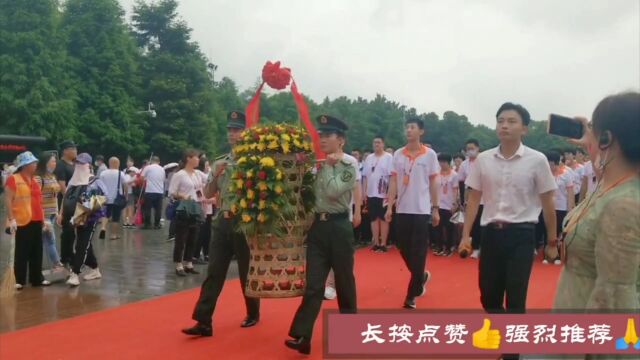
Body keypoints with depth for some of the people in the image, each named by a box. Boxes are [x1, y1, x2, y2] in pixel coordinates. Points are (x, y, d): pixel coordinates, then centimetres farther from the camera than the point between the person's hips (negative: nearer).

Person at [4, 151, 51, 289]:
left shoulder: (35, 180, 15)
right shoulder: (13, 179, -8)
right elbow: (8, 200, -13)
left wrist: (44, 218, 19)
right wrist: (11, 219, -20)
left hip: (36, 221, 7)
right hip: (23, 221, -7)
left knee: (37, 252, 11)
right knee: (22, 253, 0)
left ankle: (37, 278, 20)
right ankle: (19, 280, 8)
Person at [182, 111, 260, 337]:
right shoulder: (220, 163, 11)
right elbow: (208, 194, 11)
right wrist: (216, 175, -3)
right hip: (222, 222, 5)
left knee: (247, 271, 9)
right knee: (214, 272, 2)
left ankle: (253, 314, 29)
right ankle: (203, 322, 3)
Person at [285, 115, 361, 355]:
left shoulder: (349, 167, -5)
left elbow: (333, 191, -20)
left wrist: (329, 165, -9)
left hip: (339, 227, -4)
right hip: (318, 226, 4)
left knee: (344, 281, 9)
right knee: (313, 283, -1)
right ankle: (302, 337, -5)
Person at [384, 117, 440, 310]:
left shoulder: (429, 154, -1)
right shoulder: (398, 154, 5)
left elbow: (433, 182, 2)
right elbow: (393, 181, 6)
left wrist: (435, 209, 0)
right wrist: (389, 206, -1)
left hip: (422, 210, -3)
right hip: (402, 209, 3)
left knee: (418, 252, -2)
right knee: (404, 249, 9)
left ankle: (411, 295, 5)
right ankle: (421, 276, 35)